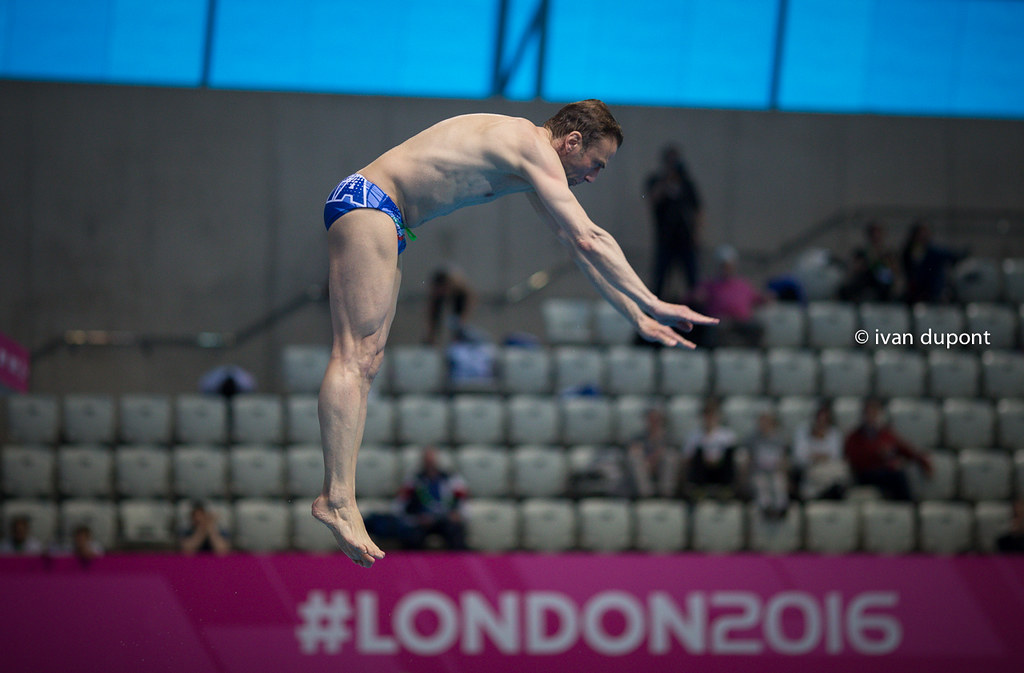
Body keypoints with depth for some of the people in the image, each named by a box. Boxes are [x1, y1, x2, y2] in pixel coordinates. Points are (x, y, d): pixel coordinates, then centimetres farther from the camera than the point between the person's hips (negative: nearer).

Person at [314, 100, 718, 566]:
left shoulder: (534, 164, 19)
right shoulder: (532, 147, -12)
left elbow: (578, 247, 25)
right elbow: (589, 239, -19)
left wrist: (638, 318, 23)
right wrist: (652, 304, -18)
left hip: (379, 218, 11)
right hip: (368, 201, -11)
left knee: (368, 361, 3)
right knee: (354, 355, -18)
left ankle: (341, 499, -4)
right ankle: (335, 495, -26)